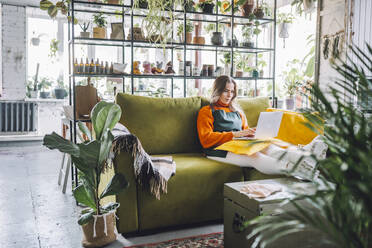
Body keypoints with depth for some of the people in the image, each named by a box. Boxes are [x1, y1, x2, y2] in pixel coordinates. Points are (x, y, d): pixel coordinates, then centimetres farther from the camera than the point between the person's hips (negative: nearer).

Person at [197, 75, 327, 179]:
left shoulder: (237, 111, 32)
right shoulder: (206, 111, 13)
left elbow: (245, 132, 28)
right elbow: (206, 139, -1)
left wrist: (254, 133, 2)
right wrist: (234, 134, -11)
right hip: (219, 150, -5)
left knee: (266, 147, -31)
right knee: (254, 156, -37)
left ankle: (304, 154, -56)